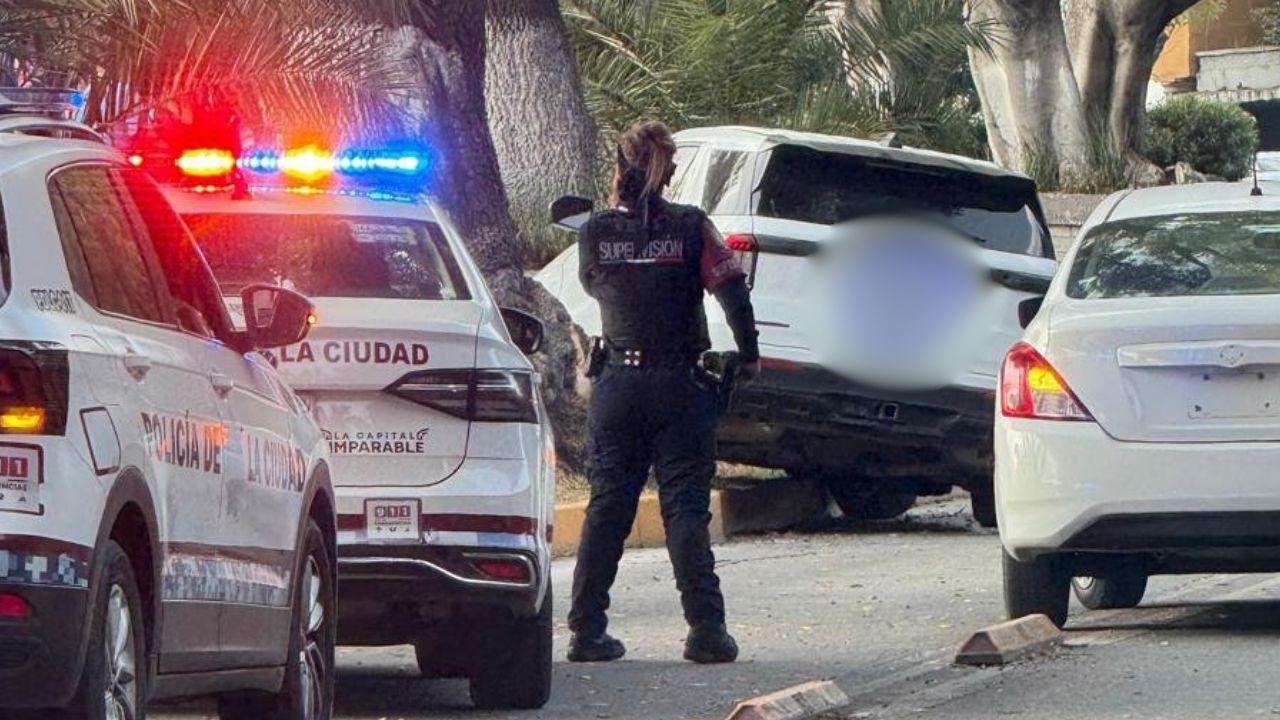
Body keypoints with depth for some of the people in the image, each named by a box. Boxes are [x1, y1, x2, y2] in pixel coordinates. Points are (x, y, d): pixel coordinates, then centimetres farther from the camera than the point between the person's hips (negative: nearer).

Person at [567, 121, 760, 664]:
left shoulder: (596, 234, -2)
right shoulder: (691, 229, -7)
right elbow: (732, 290, -12)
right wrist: (748, 354, -1)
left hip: (617, 386, 2)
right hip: (681, 386, -2)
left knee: (607, 507, 7)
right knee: (685, 505, -1)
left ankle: (587, 630, 5)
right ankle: (706, 629, -8)